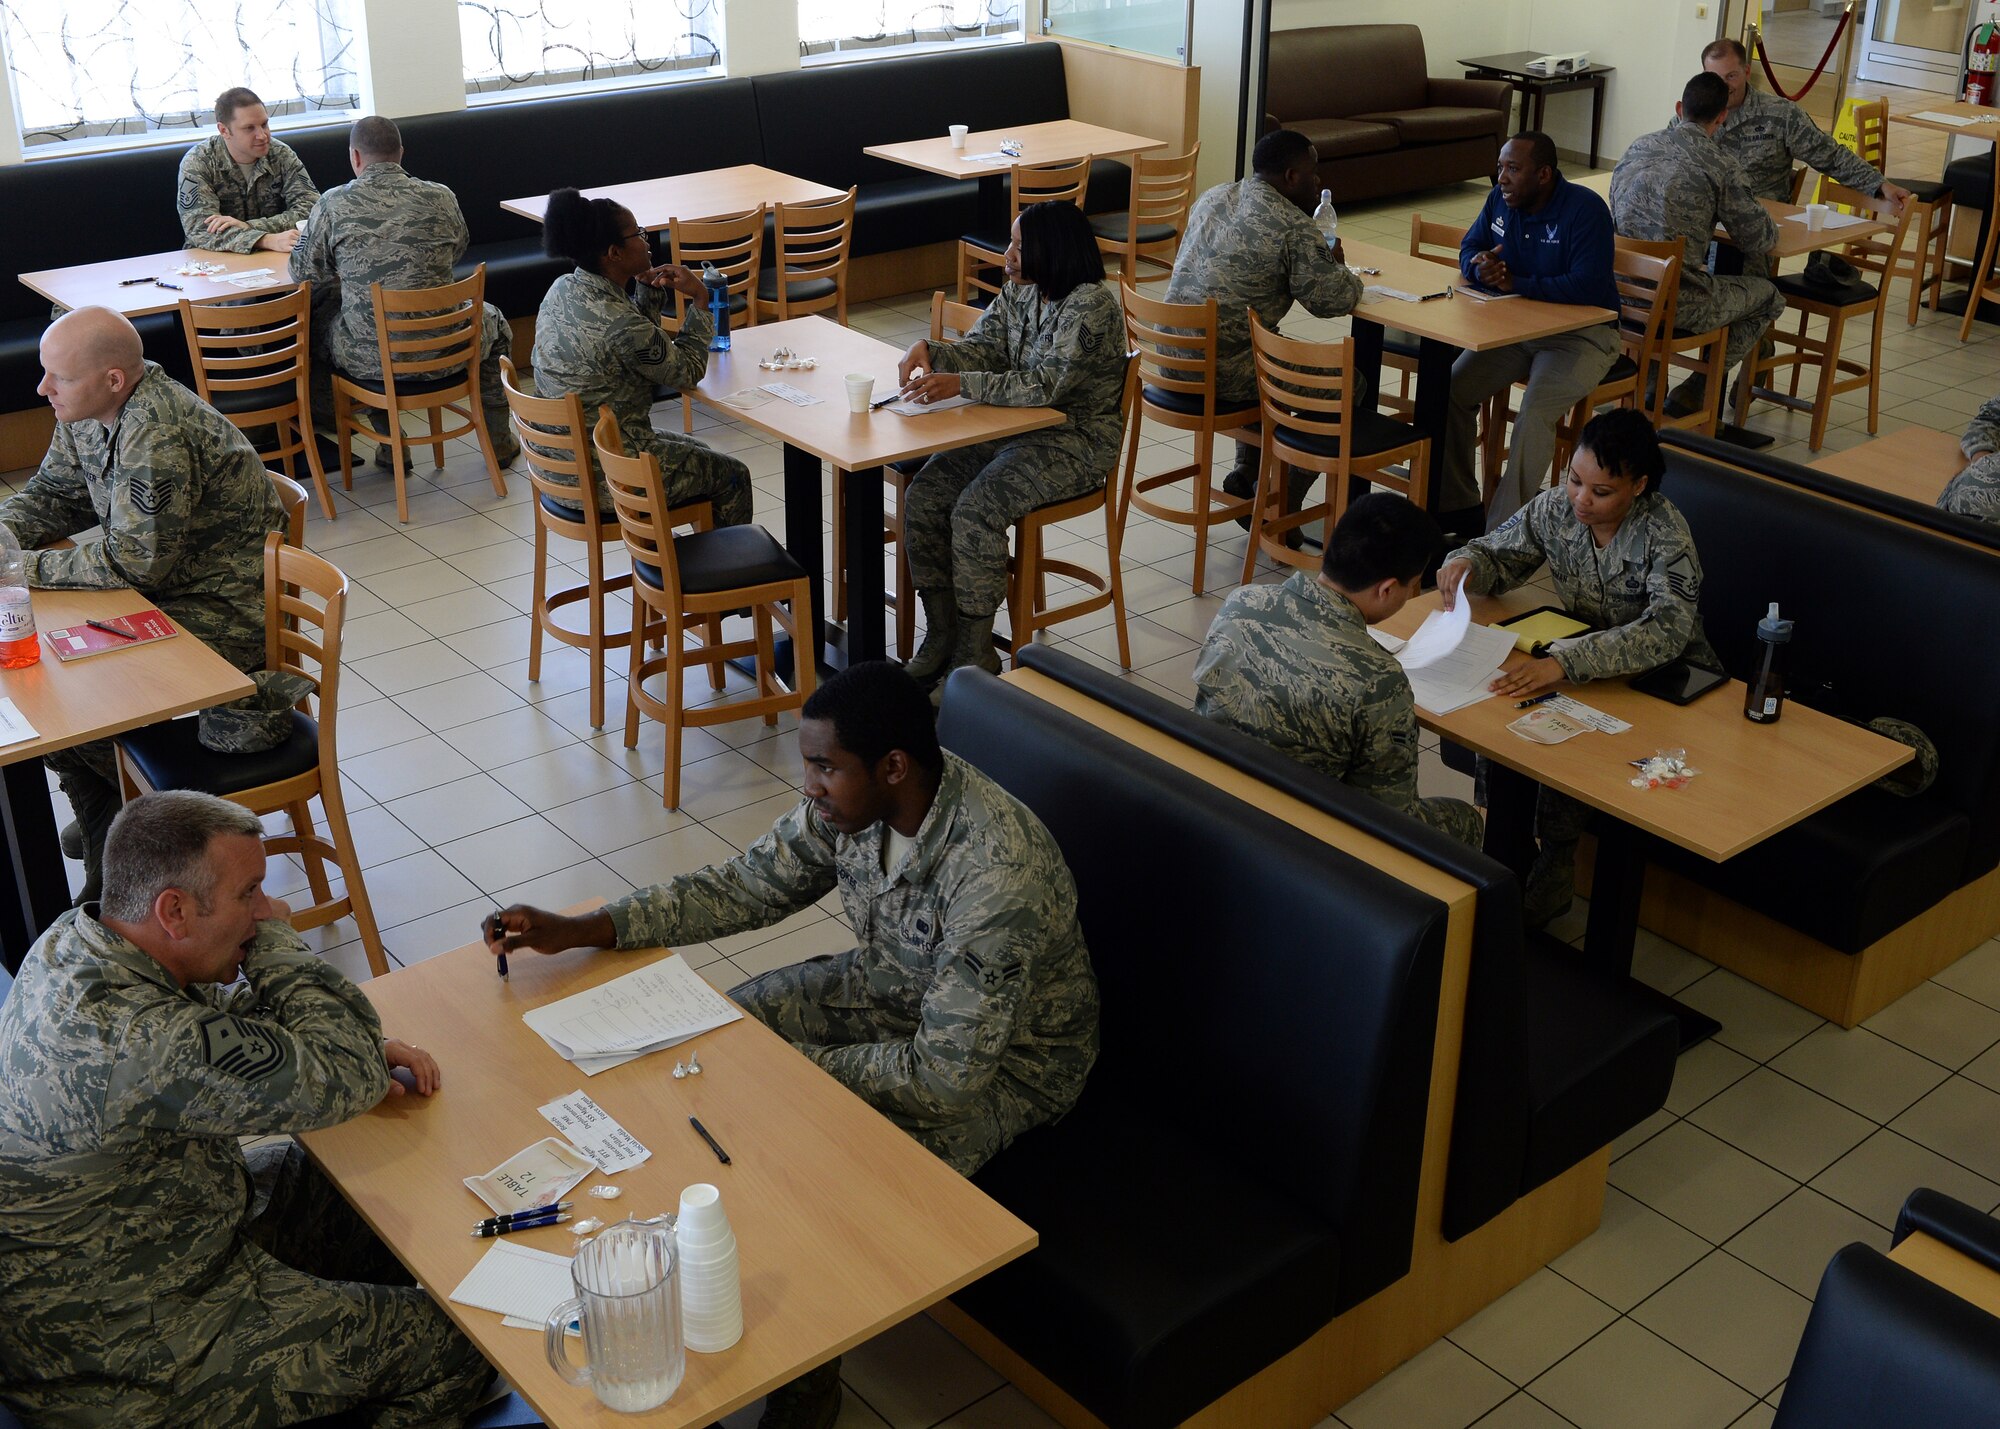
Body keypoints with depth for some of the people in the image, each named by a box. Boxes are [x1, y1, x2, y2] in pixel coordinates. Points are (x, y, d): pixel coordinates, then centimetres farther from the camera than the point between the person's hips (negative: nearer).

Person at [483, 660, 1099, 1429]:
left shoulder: (998, 878, -38)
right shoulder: (853, 798, -15)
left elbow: (946, 1076, -33)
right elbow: (744, 887, -4)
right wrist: (575, 929, -12)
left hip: (1003, 1056, -8)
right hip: (892, 986, 8)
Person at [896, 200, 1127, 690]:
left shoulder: (1091, 306, -20)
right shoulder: (1020, 290, 6)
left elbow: (1045, 386, -28)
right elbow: (983, 347, 10)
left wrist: (959, 384, -31)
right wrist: (929, 351, -12)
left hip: (1075, 442, -8)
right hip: (1013, 426, 8)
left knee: (976, 511, -27)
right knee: (922, 496, -11)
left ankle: (975, 653, -12)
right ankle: (940, 637, 0)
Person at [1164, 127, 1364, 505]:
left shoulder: (1213, 197, 13)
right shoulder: (1293, 226, -13)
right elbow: (1334, 301, -14)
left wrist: (1318, 256, 20)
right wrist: (1338, 266, 9)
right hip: (1221, 372, -9)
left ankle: (1246, 474, 30)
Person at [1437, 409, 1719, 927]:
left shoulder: (1664, 534, -25)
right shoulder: (1556, 508, -9)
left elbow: (1668, 630, -40)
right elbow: (1499, 555, 7)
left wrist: (1562, 662, -53)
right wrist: (1466, 563, -20)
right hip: (1581, 665, 5)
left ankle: (1552, 874, -13)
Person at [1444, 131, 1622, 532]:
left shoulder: (1585, 209, -19)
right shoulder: (1501, 199, 3)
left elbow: (1589, 286, -28)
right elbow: (1469, 248, 14)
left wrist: (1515, 283, -28)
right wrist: (1480, 268, -13)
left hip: (1580, 334, -7)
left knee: (1534, 414, -30)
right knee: (1451, 390, -12)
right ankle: (1455, 505, 0)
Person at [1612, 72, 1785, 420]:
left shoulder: (1638, 147, 9)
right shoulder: (1721, 166, -7)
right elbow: (1759, 245, -4)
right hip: (1677, 304, -6)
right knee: (1769, 296, 19)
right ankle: (1694, 391, 13)